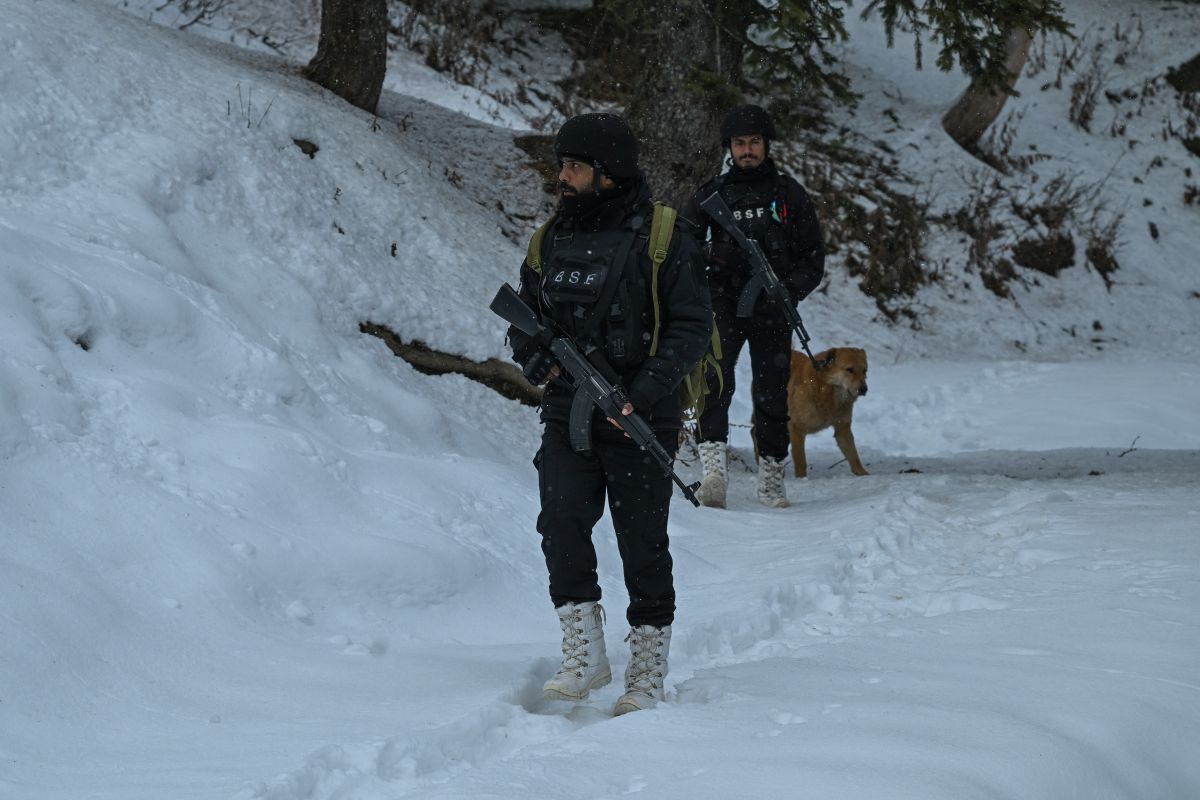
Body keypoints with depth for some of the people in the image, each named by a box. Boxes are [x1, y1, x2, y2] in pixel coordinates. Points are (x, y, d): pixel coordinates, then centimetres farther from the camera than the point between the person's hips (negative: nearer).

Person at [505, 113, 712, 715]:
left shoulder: (661, 239, -4)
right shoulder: (551, 238, 12)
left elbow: (691, 326, -6)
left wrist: (643, 391, -18)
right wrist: (533, 356, -2)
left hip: (639, 419, -4)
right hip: (566, 414, 4)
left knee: (642, 544, 1)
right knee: (561, 521, -15)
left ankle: (648, 674, 12)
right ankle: (584, 654, -7)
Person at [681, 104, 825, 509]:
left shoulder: (789, 194, 9)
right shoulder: (711, 195, 8)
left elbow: (813, 255, 11)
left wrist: (791, 289, -7)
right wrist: (713, 254, -13)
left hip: (772, 311, 1)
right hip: (724, 305, -1)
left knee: (771, 394, 5)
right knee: (715, 383, -20)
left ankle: (771, 478, 16)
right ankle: (714, 468, -30)